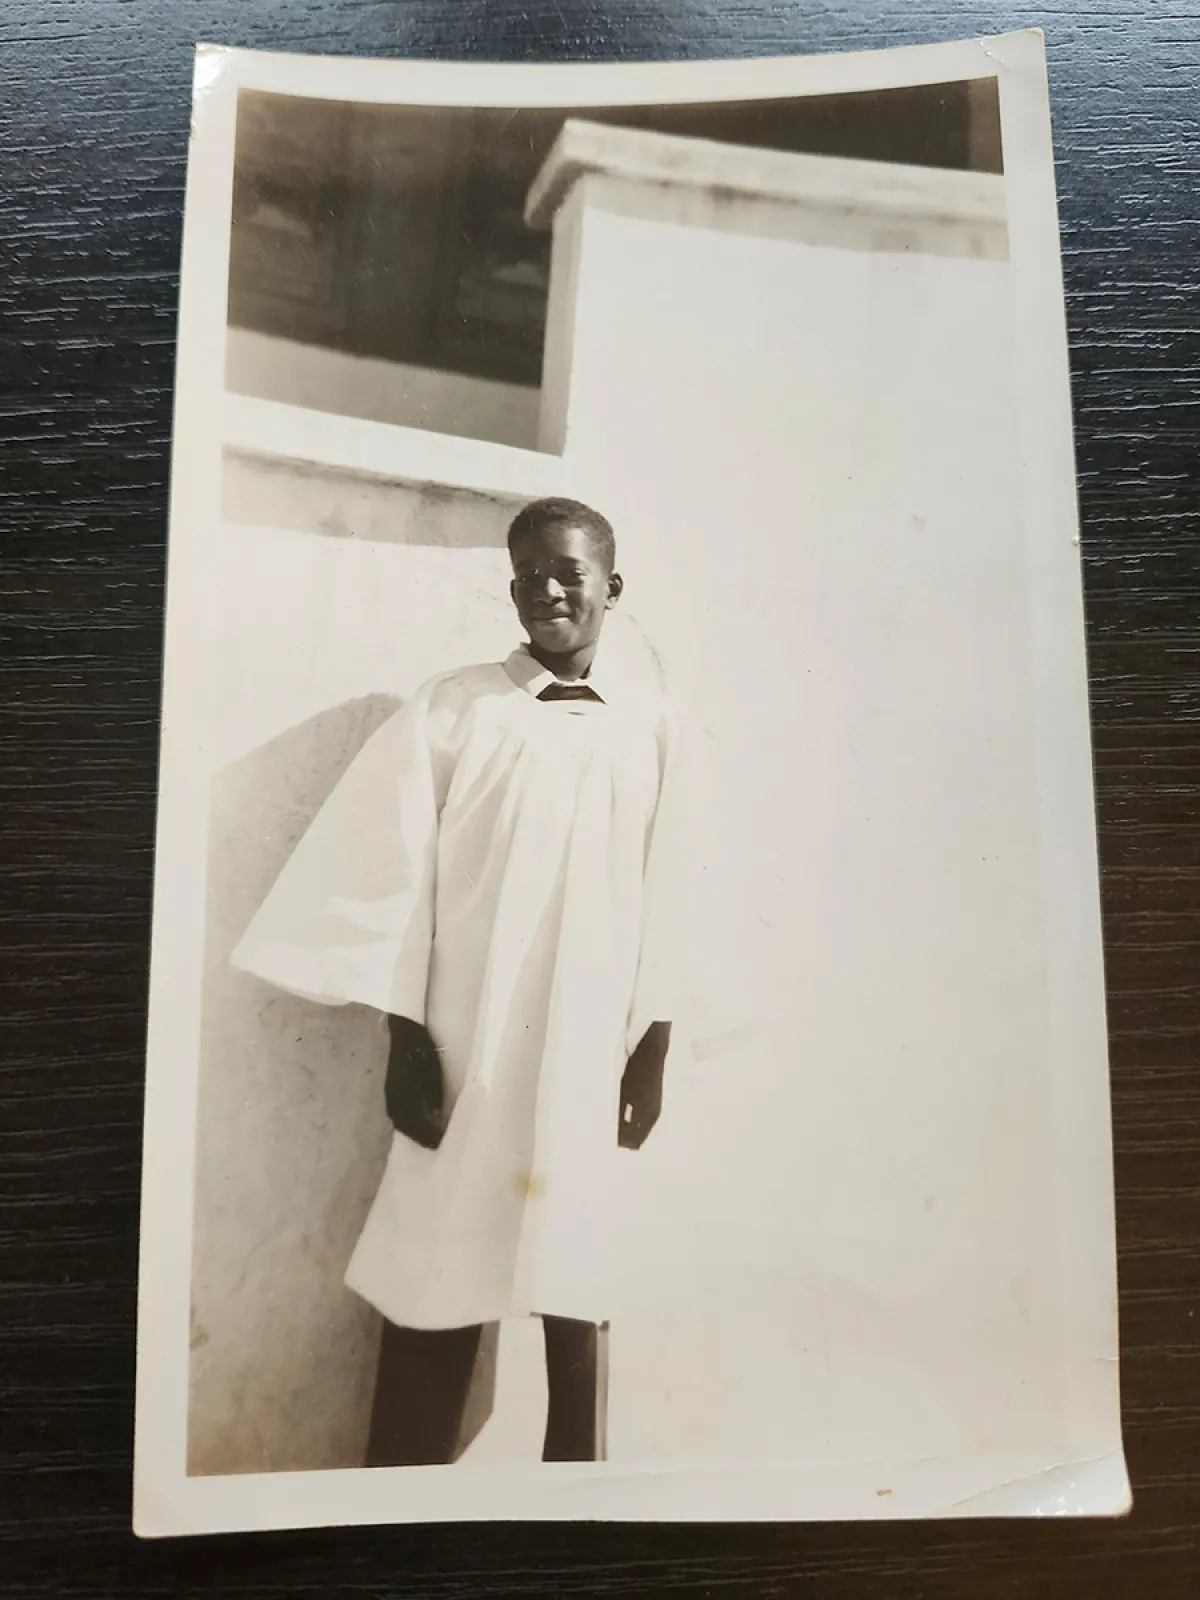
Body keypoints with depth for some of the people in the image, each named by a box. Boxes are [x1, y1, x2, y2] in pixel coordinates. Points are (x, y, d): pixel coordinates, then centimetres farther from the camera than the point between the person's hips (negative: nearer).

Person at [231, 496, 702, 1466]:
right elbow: (395, 874, -1)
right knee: (437, 1276, 5)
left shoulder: (652, 721, 3)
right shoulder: (455, 706, 0)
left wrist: (654, 1051, 2)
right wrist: (405, 1036, -5)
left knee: (576, 1277, 9)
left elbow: (665, 894, 3)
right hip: (468, 1041, 0)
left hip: (592, 1049, 1)